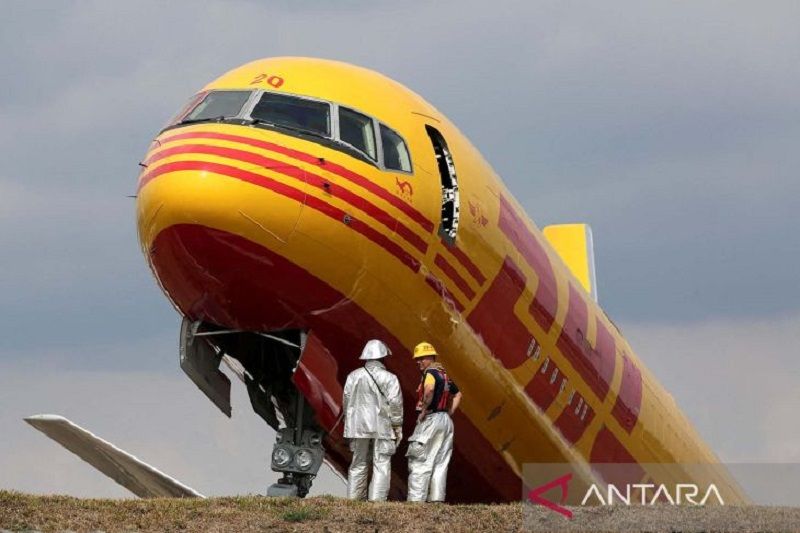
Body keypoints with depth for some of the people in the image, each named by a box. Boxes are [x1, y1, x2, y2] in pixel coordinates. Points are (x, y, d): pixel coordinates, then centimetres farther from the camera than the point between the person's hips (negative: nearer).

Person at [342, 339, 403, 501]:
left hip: (359, 426, 3)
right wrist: (398, 427, 1)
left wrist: (349, 423, 18)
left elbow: (346, 401, 7)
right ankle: (377, 500, -9)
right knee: (381, 465, -2)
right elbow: (395, 403, -7)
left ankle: (354, 498, 11)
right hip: (382, 427, -3)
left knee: (358, 464, 11)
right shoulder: (389, 378, -5)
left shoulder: (354, 376, 4)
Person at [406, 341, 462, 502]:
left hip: (430, 420, -9)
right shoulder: (444, 375, 18)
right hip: (446, 421, 9)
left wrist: (423, 410, -22)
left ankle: (416, 499, -13)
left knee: (419, 463, -8)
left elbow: (429, 389, -32)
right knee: (440, 463, 8)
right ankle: (437, 499, 5)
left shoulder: (430, 373, -10)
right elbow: (457, 394, 31)